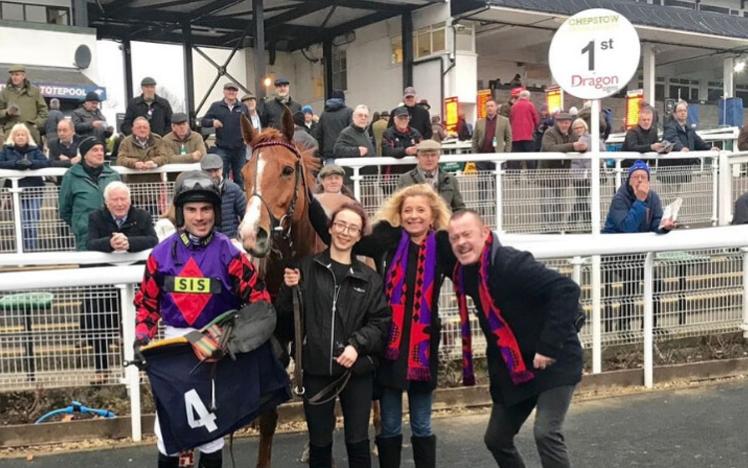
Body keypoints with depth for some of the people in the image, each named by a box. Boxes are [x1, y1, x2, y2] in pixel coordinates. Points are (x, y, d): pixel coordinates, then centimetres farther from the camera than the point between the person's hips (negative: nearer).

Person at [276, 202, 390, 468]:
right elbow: (285, 319, 1)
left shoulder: (369, 278, 3)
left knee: (357, 441, 10)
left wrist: (358, 344, -15)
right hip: (316, 368, 0)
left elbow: (381, 322, 0)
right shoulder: (306, 268, 0)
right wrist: (289, 290, -16)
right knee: (319, 442, 12)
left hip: (357, 369, 1)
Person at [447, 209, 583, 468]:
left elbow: (567, 290, -31)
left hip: (553, 362, -8)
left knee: (546, 433, -21)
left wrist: (549, 346, -30)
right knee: (496, 439, 13)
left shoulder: (511, 263, -24)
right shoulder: (464, 271, 0)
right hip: (512, 368, 8)